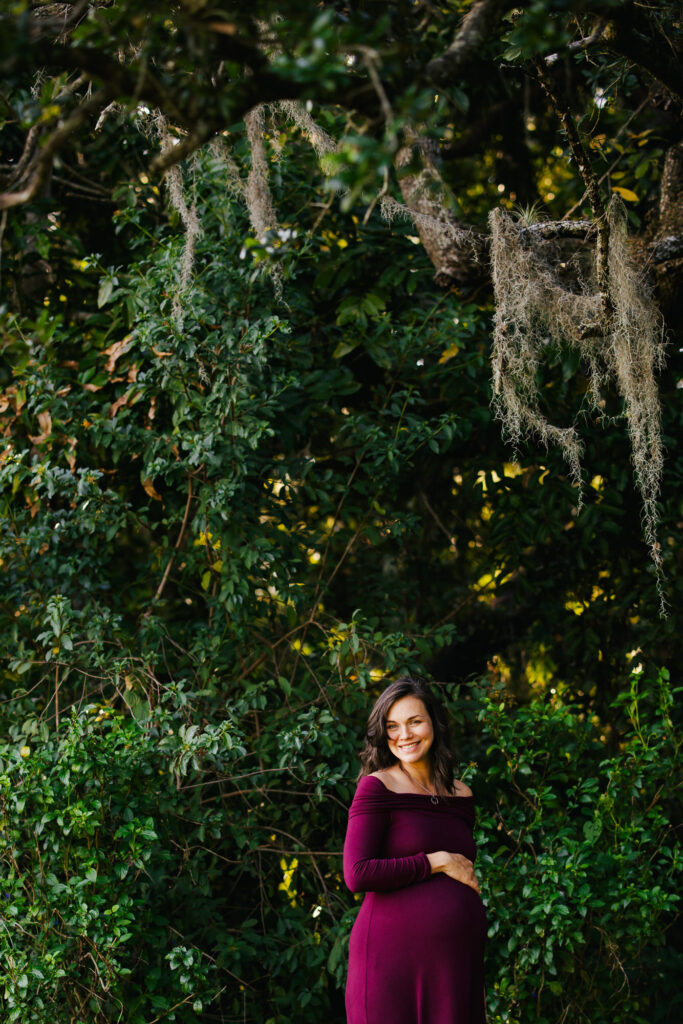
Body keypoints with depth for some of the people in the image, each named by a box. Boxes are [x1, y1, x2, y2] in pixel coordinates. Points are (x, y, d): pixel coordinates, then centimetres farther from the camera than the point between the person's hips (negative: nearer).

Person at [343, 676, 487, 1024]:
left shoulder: (460, 796, 13)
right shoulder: (377, 787, -3)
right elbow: (357, 874, -14)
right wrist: (436, 863, -10)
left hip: (457, 963, 5)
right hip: (394, 953, -5)